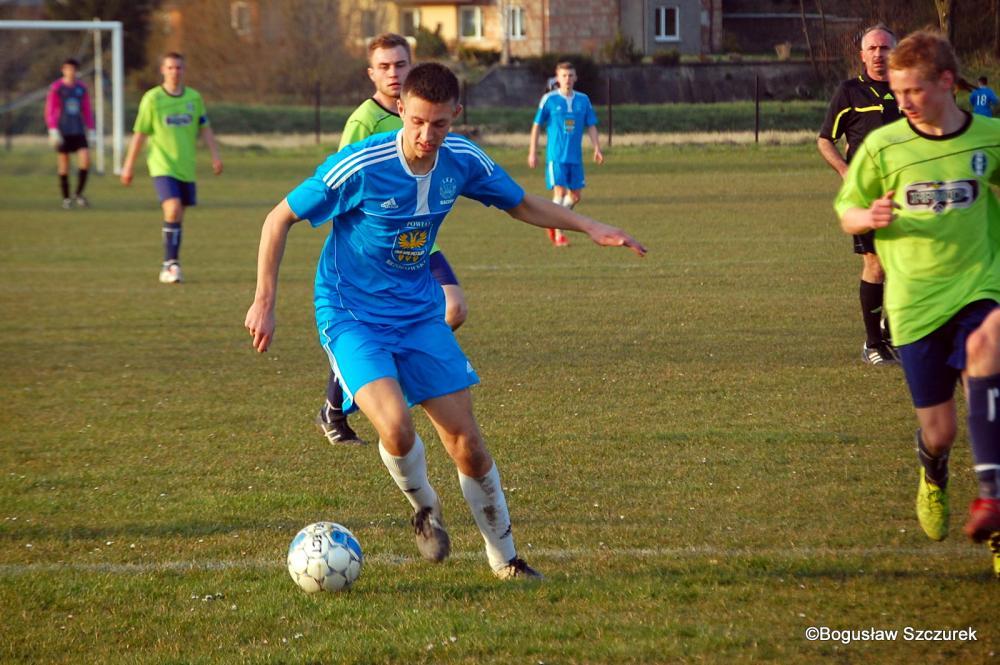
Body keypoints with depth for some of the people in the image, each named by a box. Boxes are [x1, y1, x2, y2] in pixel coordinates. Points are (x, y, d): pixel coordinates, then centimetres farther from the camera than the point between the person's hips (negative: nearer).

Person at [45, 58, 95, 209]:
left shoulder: (81, 88, 9)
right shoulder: (56, 88, -3)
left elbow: (87, 111, 14)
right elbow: (50, 111, -5)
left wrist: (91, 131, 9)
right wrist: (53, 131, -14)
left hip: (78, 132, 3)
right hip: (62, 133, -3)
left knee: (85, 160, -14)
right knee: (64, 166, 0)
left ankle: (79, 194, 0)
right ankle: (66, 198, 11)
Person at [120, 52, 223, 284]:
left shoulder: (194, 98, 6)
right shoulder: (152, 99, -4)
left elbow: (205, 128, 14)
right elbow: (139, 134, -1)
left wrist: (215, 154, 3)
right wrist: (128, 166, 0)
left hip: (186, 168, 4)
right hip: (162, 166, -4)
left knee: (178, 218, 8)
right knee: (172, 210, -21)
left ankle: (169, 266, 21)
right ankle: (171, 264, -15)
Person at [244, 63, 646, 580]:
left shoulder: (462, 161, -8)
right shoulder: (360, 167, -24)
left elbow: (521, 204, 12)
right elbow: (279, 219, -12)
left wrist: (588, 227, -1)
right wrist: (264, 303, -13)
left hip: (419, 314, 4)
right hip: (351, 317, -4)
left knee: (466, 442, 1)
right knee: (395, 426, -27)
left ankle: (505, 560, 19)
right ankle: (424, 509, 6)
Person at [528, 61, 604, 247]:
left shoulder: (583, 100, 7)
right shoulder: (549, 99, -3)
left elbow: (591, 126, 10)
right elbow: (536, 125, 1)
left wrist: (597, 149, -2)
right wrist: (532, 152, -2)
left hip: (575, 156, 4)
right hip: (556, 155, -4)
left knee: (575, 195, 7)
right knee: (560, 192, -12)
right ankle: (558, 235, -6)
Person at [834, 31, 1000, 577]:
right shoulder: (884, 147, -3)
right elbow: (845, 214, 8)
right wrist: (869, 218, -15)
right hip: (916, 300, 1)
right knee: (938, 429, 3)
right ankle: (933, 475, 45)